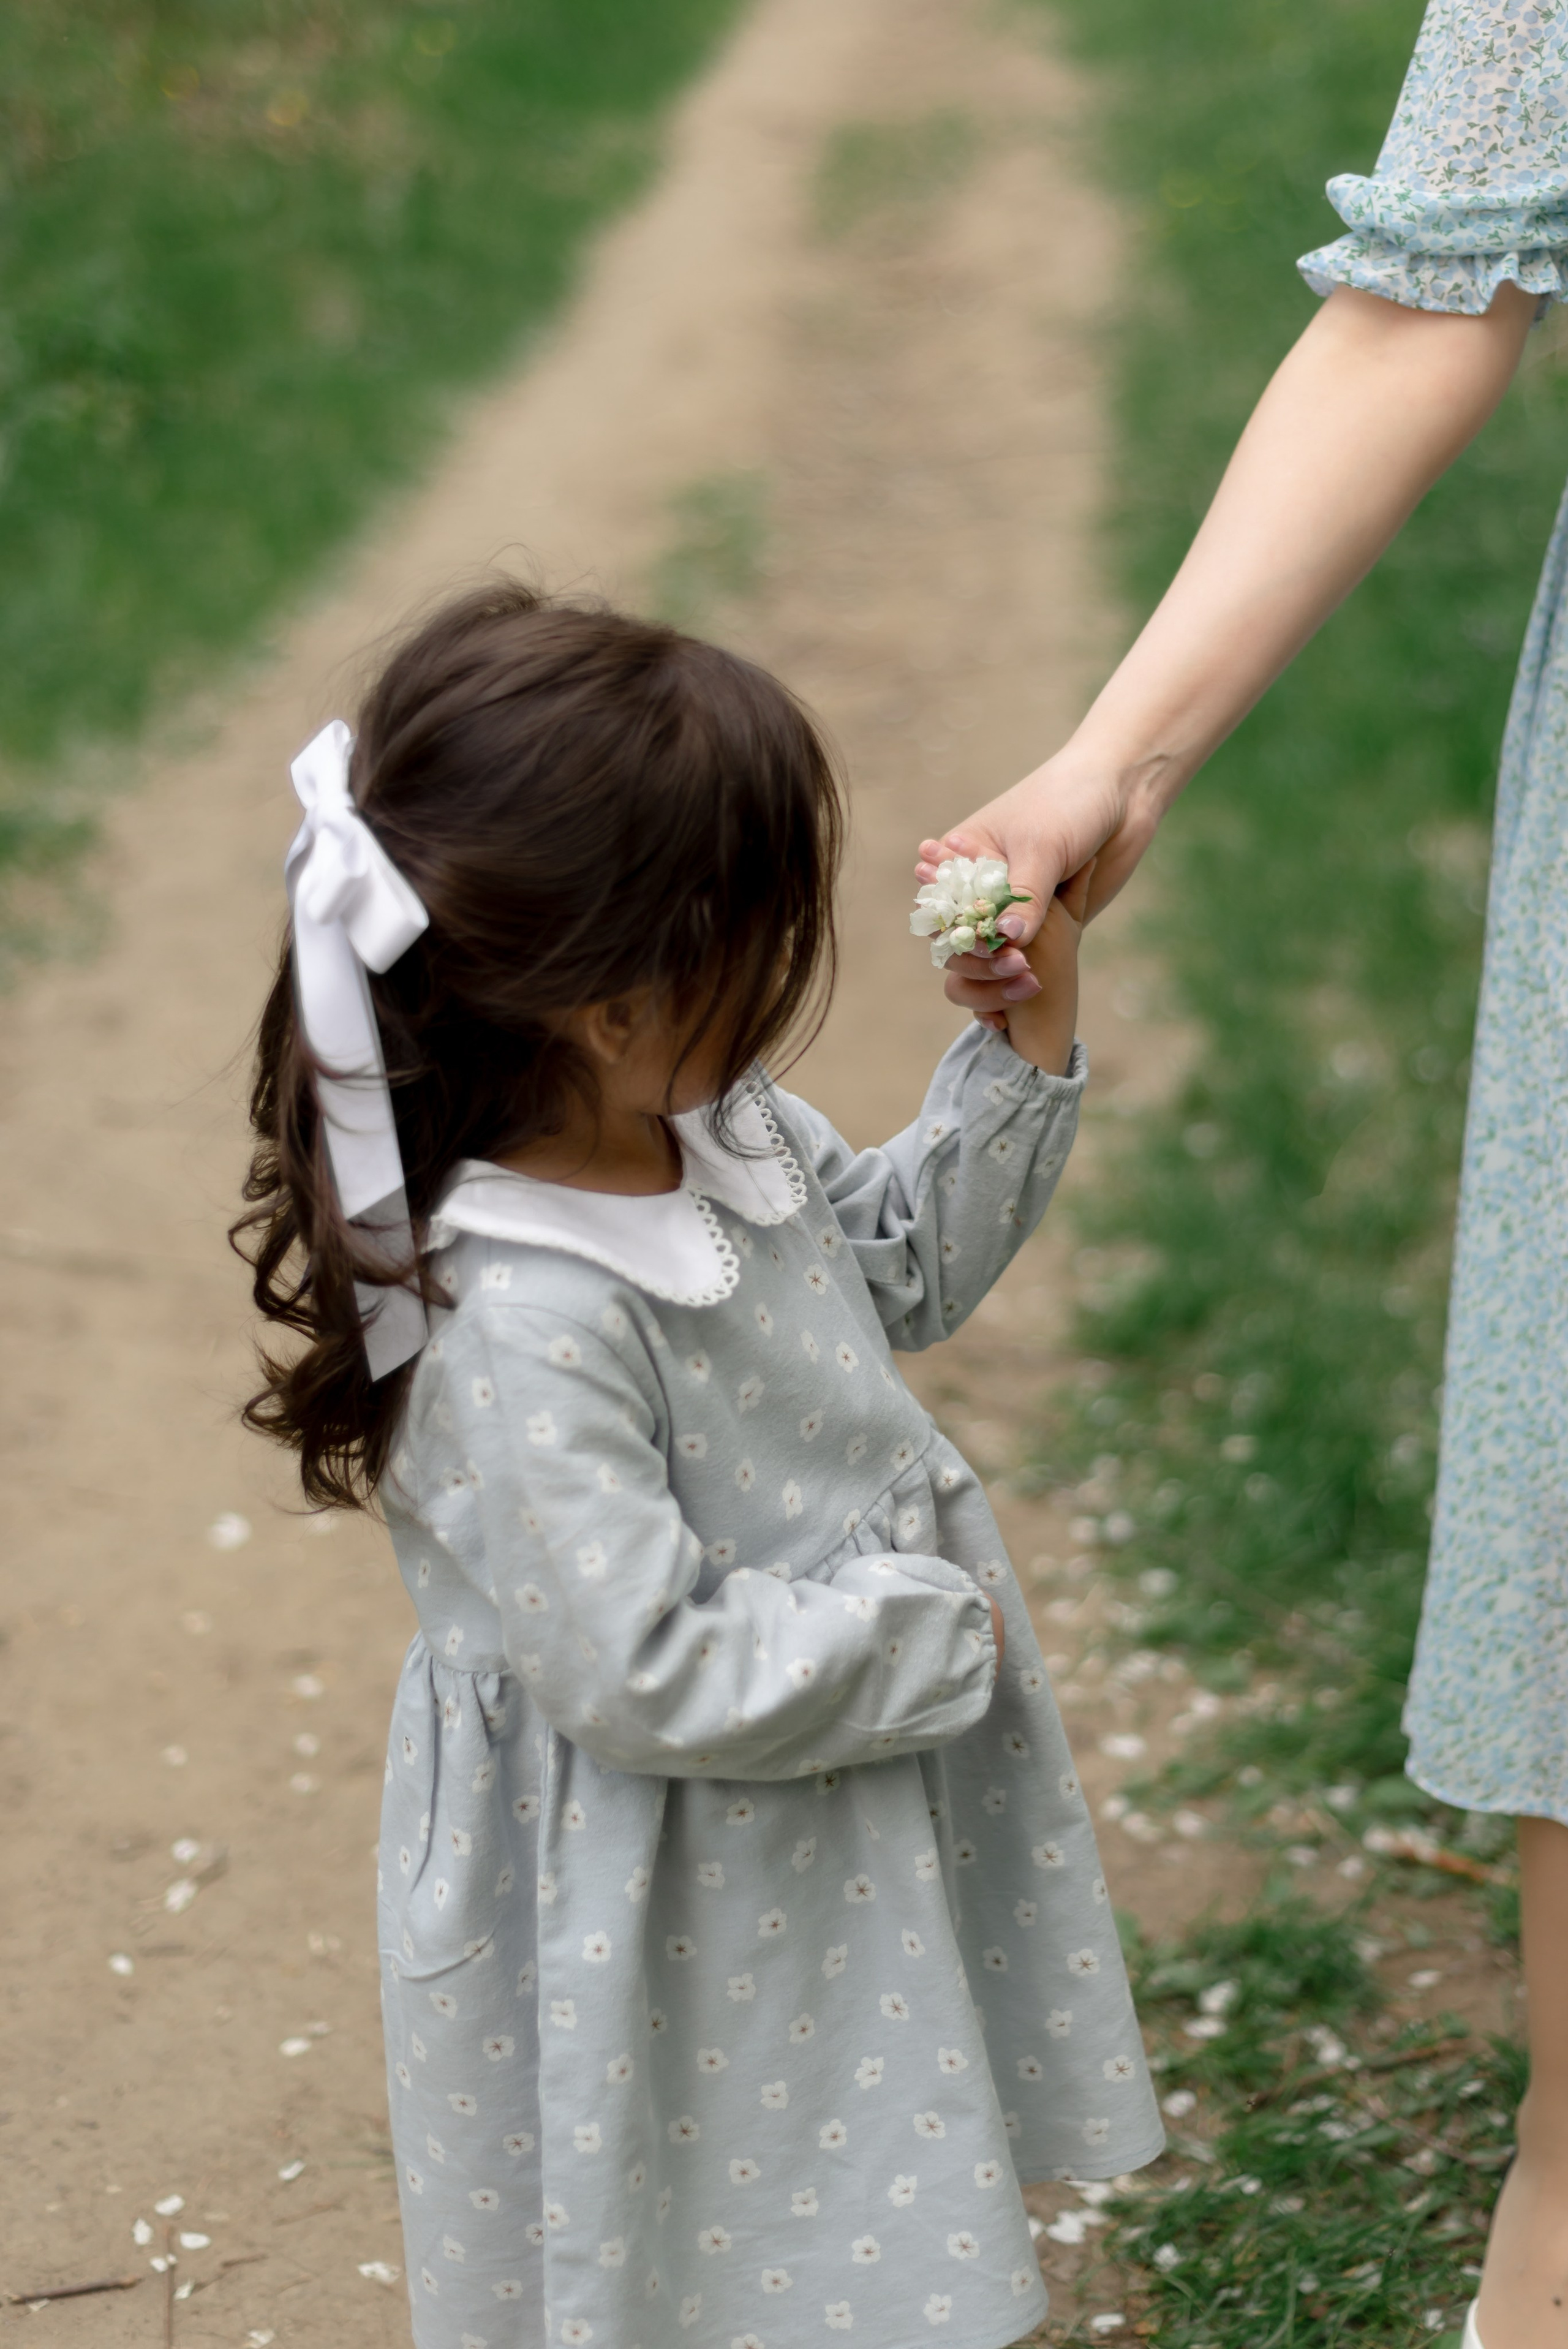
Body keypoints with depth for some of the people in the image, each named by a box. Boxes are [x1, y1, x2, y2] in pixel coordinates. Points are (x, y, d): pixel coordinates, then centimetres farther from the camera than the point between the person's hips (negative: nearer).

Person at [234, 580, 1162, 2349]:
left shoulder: (717, 1129, -8)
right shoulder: (511, 1331, -35)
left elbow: (898, 1270, 12)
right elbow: (654, 1675, -32)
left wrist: (1023, 1054, 0)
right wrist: (936, 1631, -20)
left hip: (850, 1850, 8)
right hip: (672, 1933, -8)